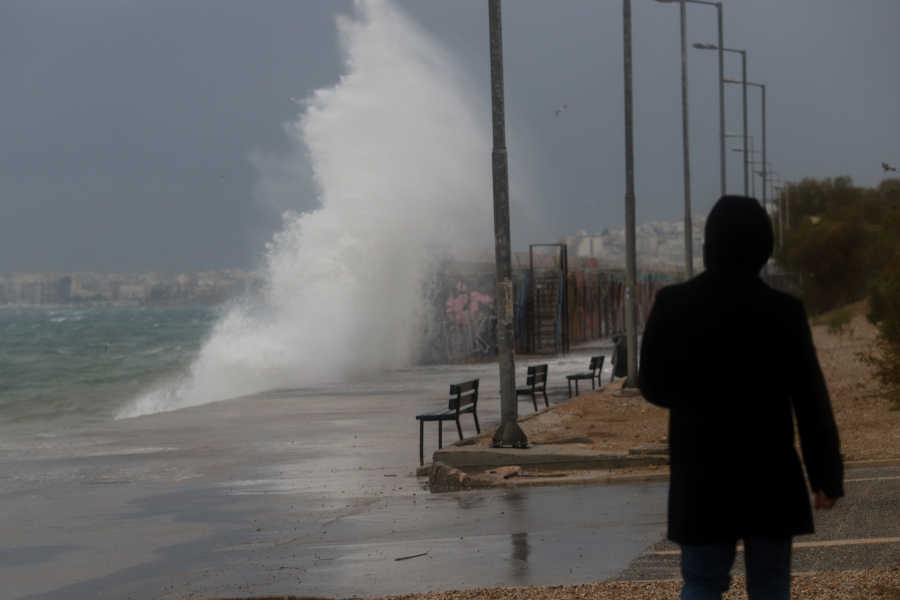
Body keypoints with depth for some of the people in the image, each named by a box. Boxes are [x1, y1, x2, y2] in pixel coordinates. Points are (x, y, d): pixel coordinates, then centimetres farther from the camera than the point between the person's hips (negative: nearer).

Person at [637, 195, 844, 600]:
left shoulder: (672, 305, -6)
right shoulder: (783, 312, -7)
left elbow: (653, 388, 2)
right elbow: (811, 403, -6)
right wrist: (827, 475, 0)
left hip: (700, 477, 0)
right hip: (770, 477, 0)